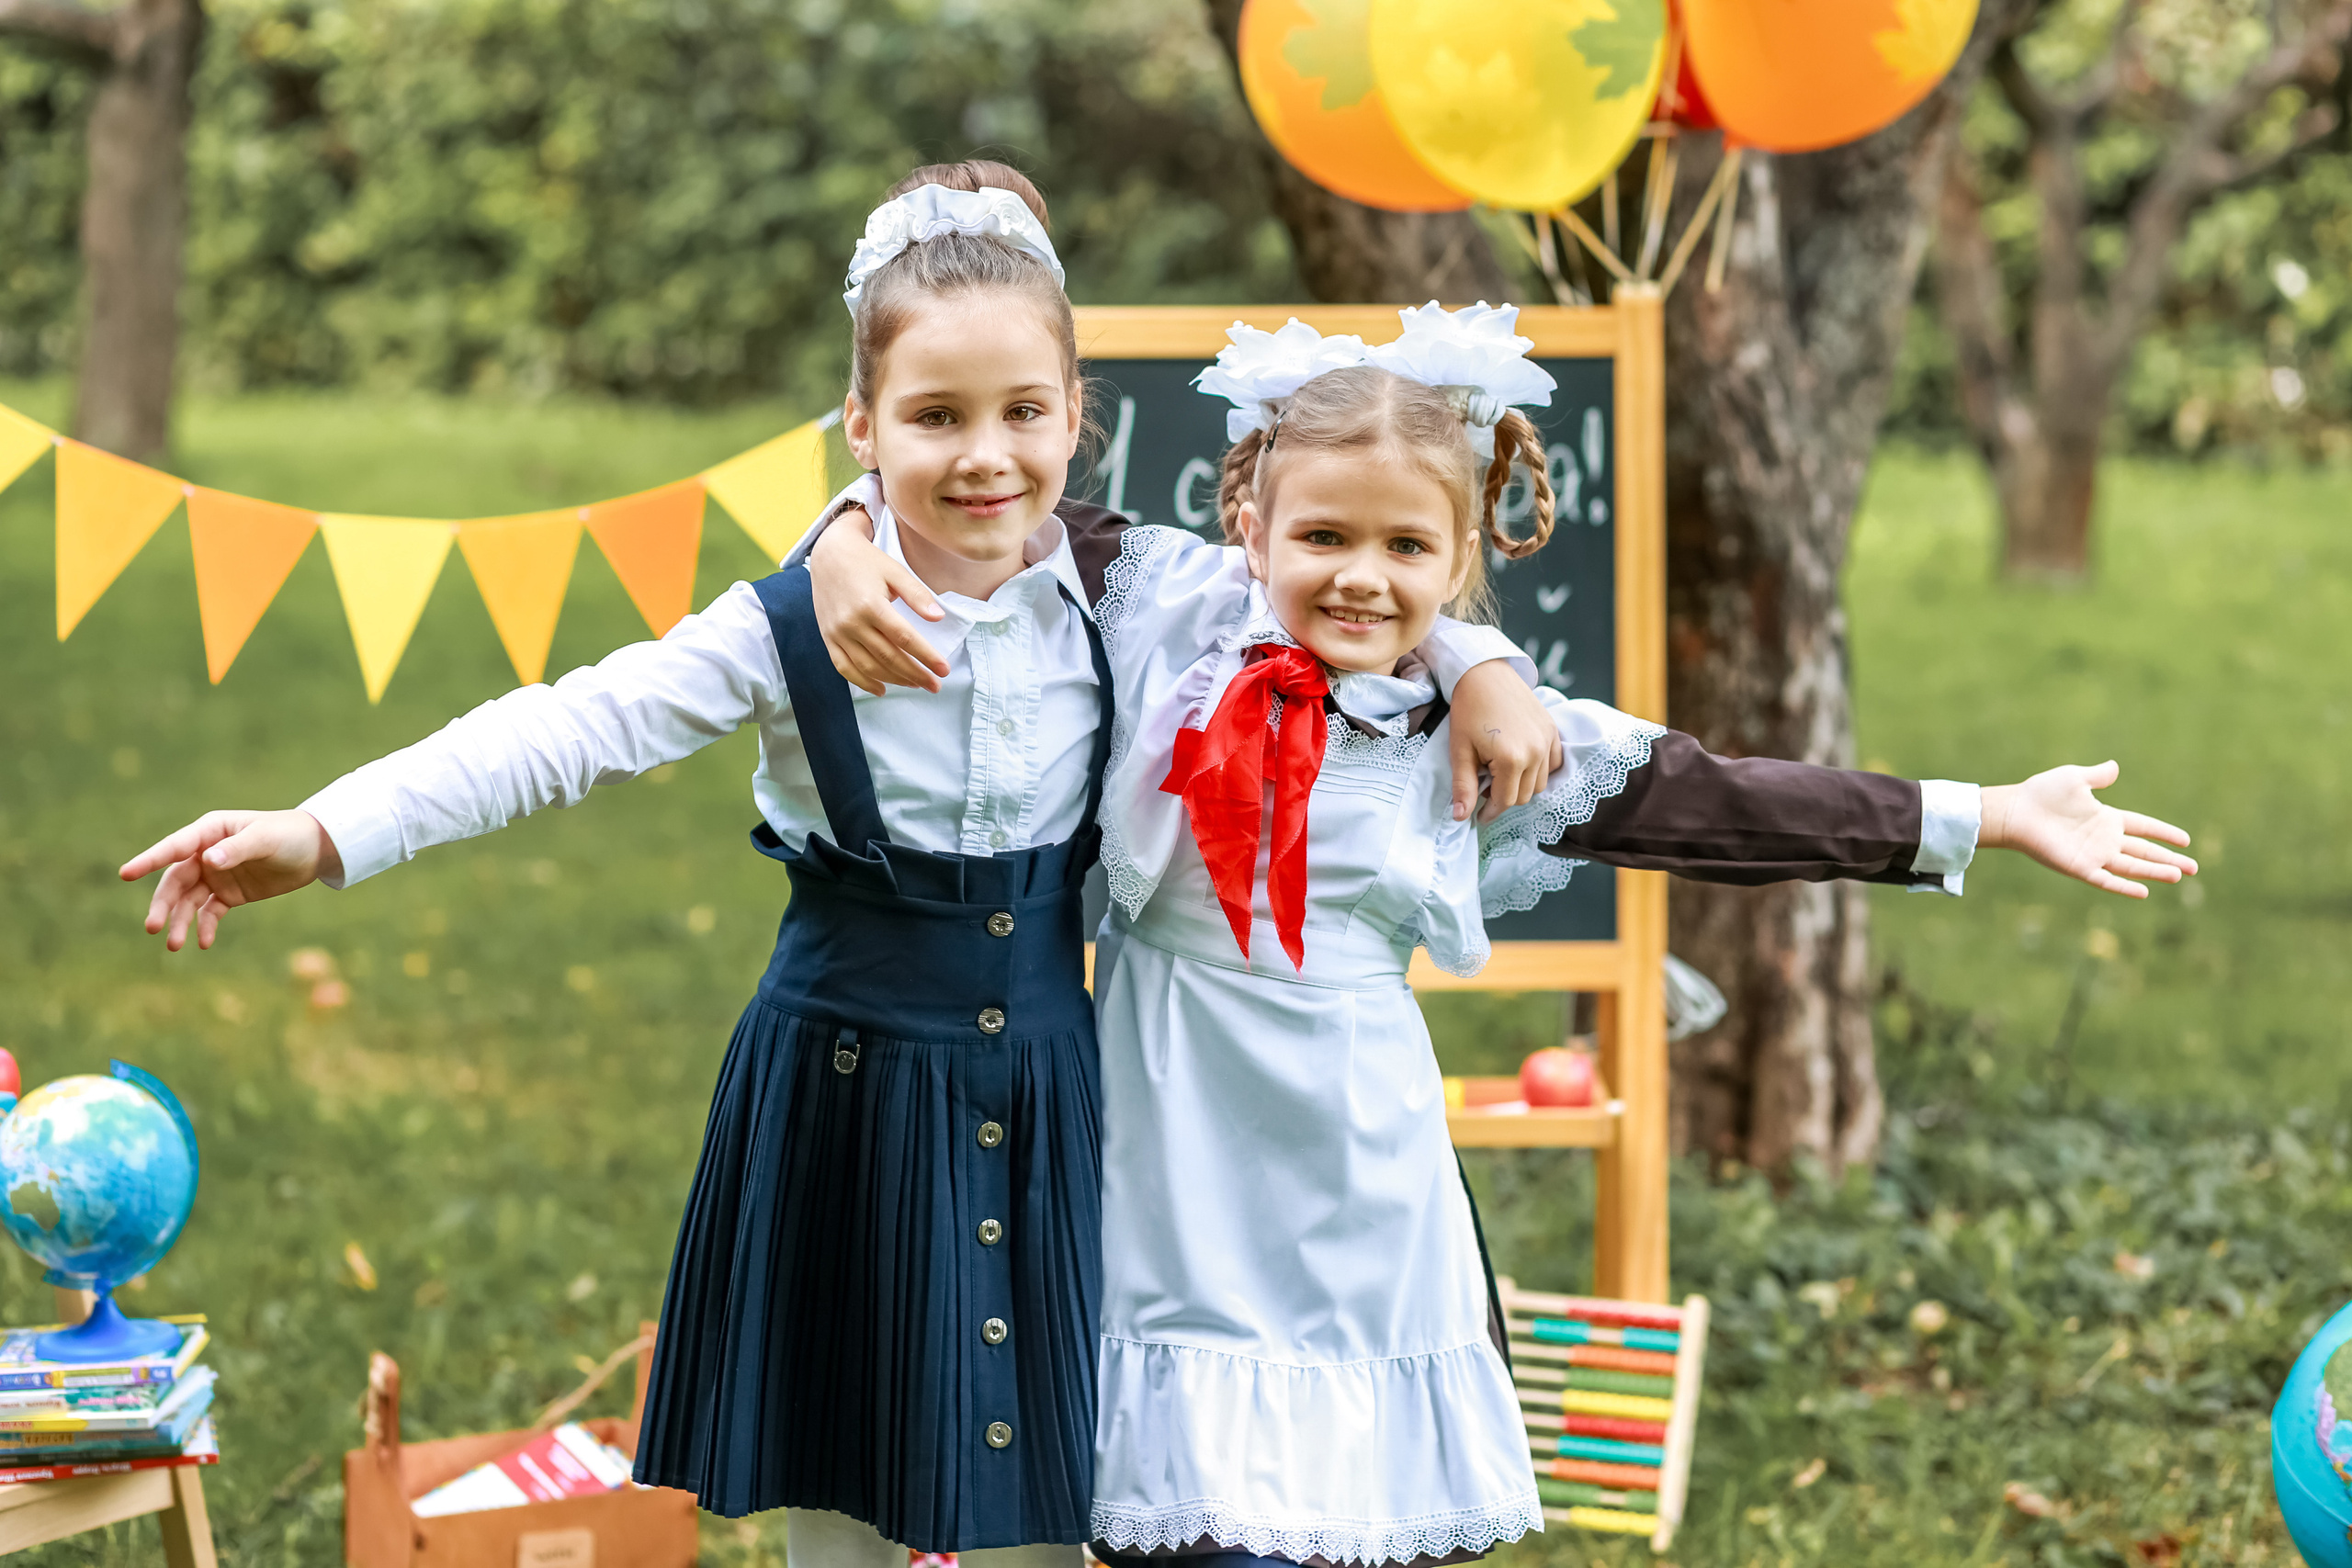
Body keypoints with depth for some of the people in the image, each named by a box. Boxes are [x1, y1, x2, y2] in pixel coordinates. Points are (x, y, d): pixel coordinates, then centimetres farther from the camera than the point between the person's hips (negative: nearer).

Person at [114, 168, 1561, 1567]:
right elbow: (574, 731, -17)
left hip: (1044, 1093, 2)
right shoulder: (792, 629, -11)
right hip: (844, 1092, -1)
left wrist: (1474, 663, -5)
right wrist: (323, 835, -26)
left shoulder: (1120, 599, -4)